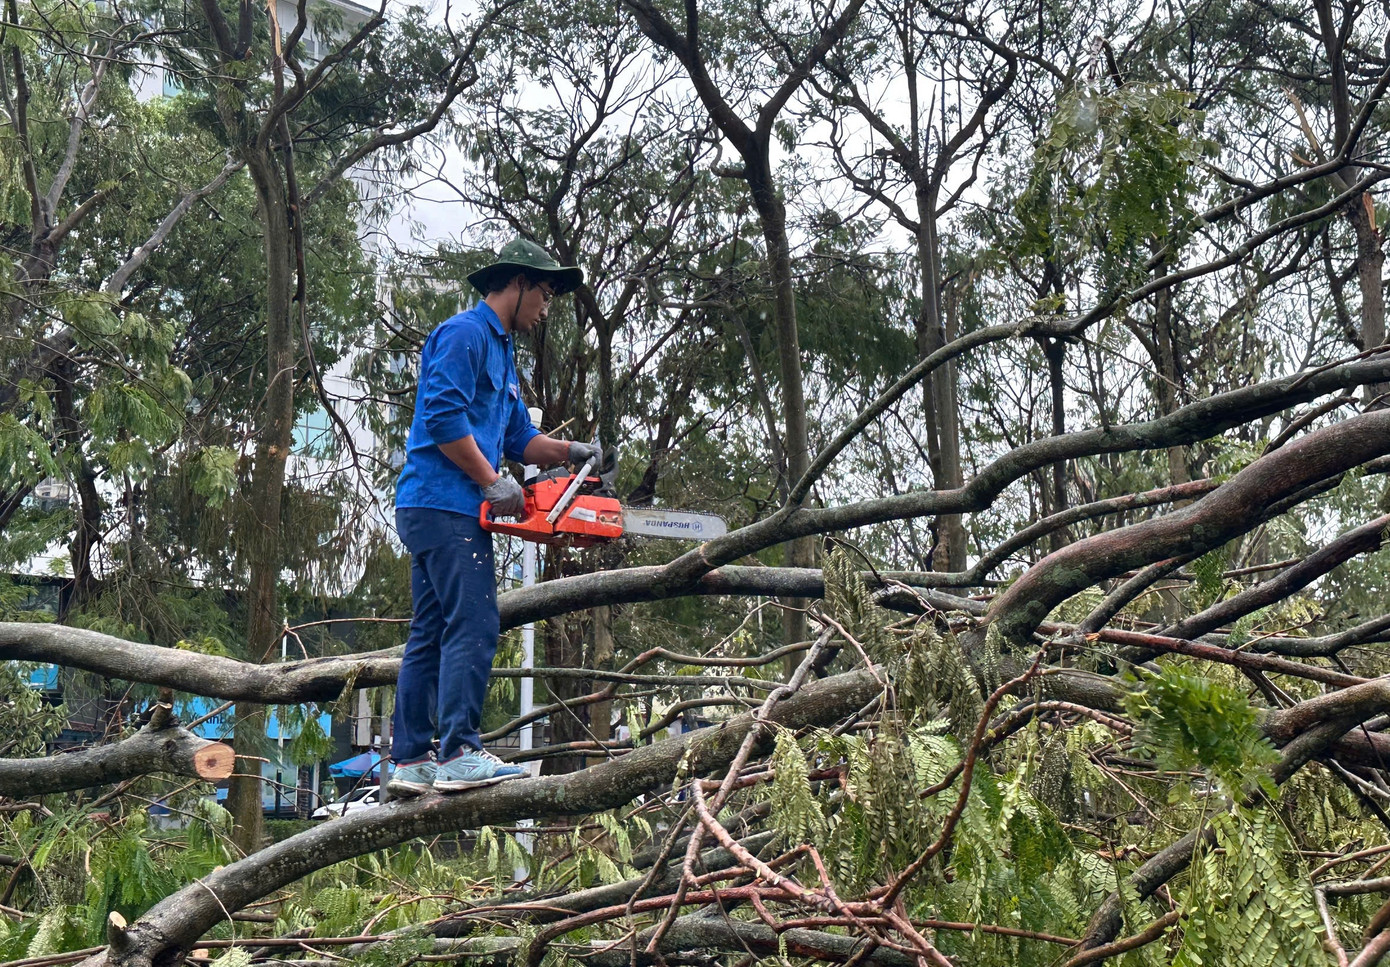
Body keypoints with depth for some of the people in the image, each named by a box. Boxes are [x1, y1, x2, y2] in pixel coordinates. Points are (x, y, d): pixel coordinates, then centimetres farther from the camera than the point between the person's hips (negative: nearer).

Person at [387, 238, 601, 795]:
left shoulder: (501, 353, 25)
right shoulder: (465, 334, -7)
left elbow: (518, 437, 23)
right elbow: (443, 415, -19)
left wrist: (572, 453, 7)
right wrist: (494, 484, -15)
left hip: (437, 512, 11)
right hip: (444, 505, -11)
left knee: (430, 635, 8)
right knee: (473, 627, -14)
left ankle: (409, 761, 10)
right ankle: (460, 755, -16)